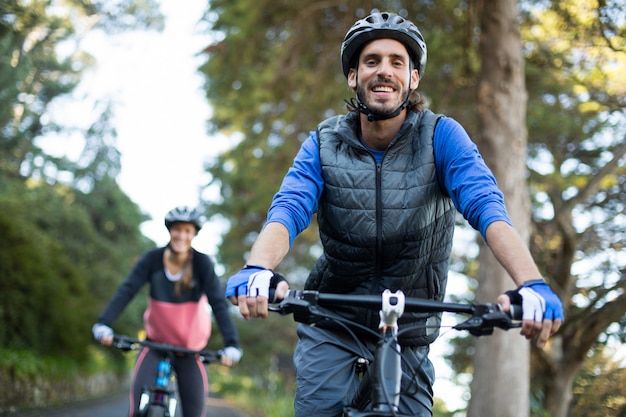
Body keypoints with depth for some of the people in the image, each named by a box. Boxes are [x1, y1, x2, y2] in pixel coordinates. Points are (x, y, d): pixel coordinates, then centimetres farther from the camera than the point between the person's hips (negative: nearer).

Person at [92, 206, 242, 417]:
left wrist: (231, 344, -35)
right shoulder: (152, 259, -12)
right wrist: (104, 323, -36)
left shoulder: (202, 263, -15)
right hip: (156, 344, 0)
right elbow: (126, 290, -20)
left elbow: (219, 303, -21)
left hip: (190, 349, 0)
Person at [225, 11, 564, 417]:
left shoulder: (441, 136, -10)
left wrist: (532, 284, -42)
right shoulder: (324, 144, -5)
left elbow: (487, 208, -24)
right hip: (331, 330, 0)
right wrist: (258, 269, -43)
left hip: (408, 336, 0)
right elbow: (287, 211, -20)